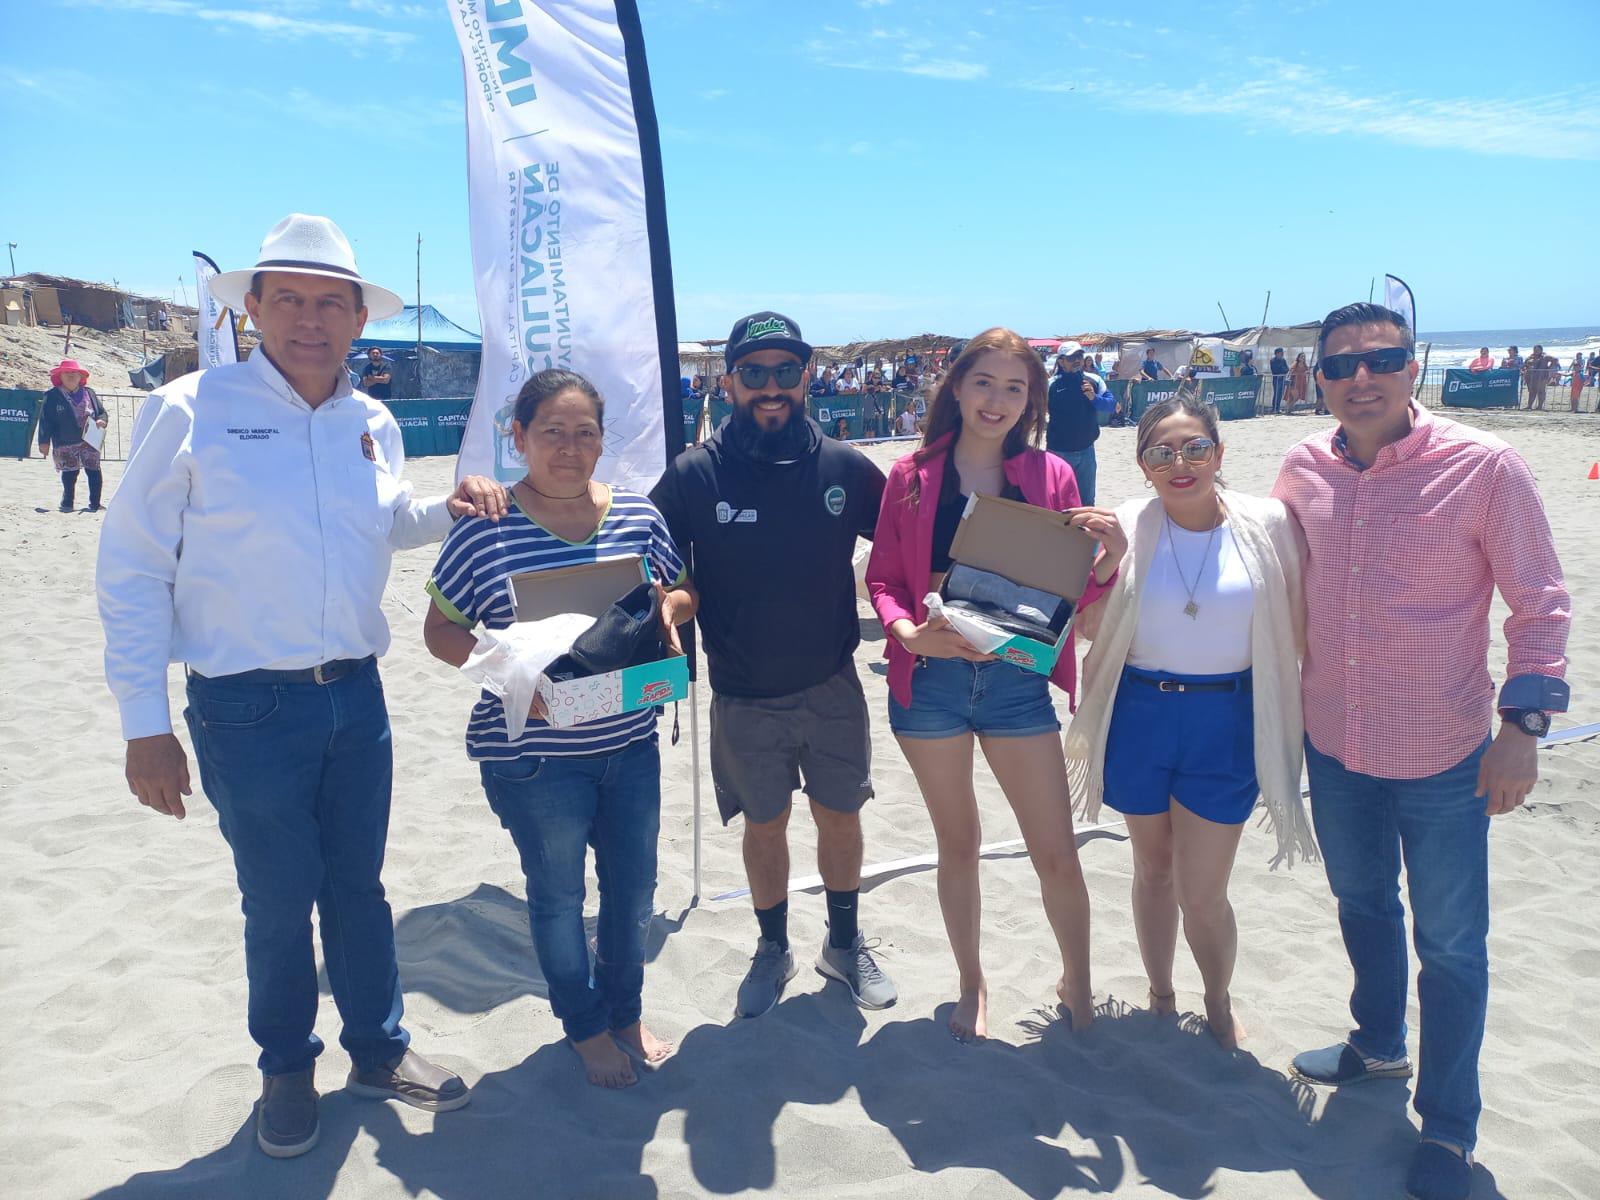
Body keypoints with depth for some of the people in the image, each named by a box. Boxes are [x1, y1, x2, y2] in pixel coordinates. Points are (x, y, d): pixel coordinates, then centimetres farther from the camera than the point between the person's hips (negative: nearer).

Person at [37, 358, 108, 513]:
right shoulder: (52, 396, 2)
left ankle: (95, 504, 5)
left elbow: (101, 411, 16)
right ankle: (68, 502, 16)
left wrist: (101, 420, -8)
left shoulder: (89, 393, 9)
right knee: (69, 473, 3)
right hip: (65, 443, -2)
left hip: (90, 441, 2)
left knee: (94, 471, -1)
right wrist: (44, 441, -5)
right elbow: (45, 420, 0)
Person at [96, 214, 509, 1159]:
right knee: (279, 901, 9)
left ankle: (379, 1048, 36)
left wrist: (450, 510, 2)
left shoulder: (375, 424, 5)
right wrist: (145, 725, -10)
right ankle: (287, 1068, 33)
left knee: (358, 884, 17)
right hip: (248, 708, -4)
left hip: (357, 695, 4)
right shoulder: (193, 410, -10)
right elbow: (133, 571, -8)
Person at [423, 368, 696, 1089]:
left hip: (631, 743, 4)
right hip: (534, 755, -4)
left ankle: (626, 1010, 42)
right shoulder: (484, 530, -11)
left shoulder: (637, 514, 0)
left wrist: (671, 605, -12)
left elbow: (682, 594, 12)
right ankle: (586, 1026, 37)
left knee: (634, 890, 17)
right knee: (558, 895, 14)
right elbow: (440, 630, -5)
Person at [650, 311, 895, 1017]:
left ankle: (845, 945, 39)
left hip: (832, 687, 1)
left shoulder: (844, 467, -7)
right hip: (745, 700, -1)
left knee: (839, 817, 15)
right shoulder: (694, 475, -11)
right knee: (765, 826, 15)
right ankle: (773, 950, 39)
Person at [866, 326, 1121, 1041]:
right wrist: (909, 630, -19)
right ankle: (970, 984, 38)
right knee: (957, 844, 16)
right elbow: (882, 577, 0)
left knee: (1057, 854, 4)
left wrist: (1111, 559, -19)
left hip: (1017, 680, 0)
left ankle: (1077, 982, 31)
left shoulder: (1050, 476, 0)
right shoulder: (912, 477, -1)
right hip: (930, 679, 0)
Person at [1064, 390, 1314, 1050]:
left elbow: (1299, 624, 1)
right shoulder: (1123, 527, -5)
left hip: (1227, 721, -1)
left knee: (1201, 893, 3)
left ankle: (1220, 1003, 34)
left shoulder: (1267, 524, -6)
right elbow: (1092, 629, -3)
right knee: (1153, 870, 19)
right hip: (1140, 716, 2)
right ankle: (1160, 995, 42)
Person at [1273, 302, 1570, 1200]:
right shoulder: (1303, 469, -3)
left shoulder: (1484, 466, -15)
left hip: (1443, 756, -4)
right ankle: (1379, 1045, 48)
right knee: (1362, 903, 23)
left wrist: (1523, 723, -16)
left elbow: (1541, 604, -9)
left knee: (1450, 944, 8)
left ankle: (1449, 1127, 28)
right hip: (1334, 745, 4)